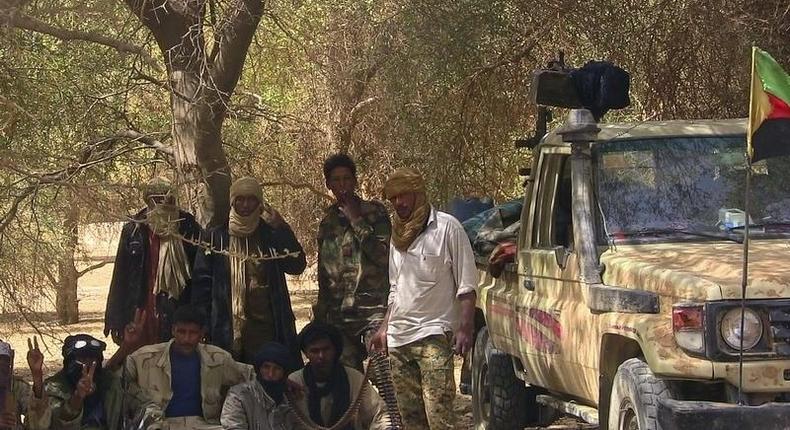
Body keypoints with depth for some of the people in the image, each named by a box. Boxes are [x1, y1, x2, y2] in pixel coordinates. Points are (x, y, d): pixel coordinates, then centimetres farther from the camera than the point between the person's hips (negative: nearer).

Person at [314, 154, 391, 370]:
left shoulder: (374, 212, 2)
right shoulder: (327, 222, 16)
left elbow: (384, 256, -12)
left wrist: (356, 221, -9)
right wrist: (320, 316, 19)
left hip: (373, 311, -5)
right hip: (338, 316, 5)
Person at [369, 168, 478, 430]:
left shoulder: (446, 227, -4)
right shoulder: (398, 235, 18)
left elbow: (466, 285, -7)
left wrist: (464, 329, -15)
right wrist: (385, 328, 21)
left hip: (434, 335, -7)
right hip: (398, 339, 7)